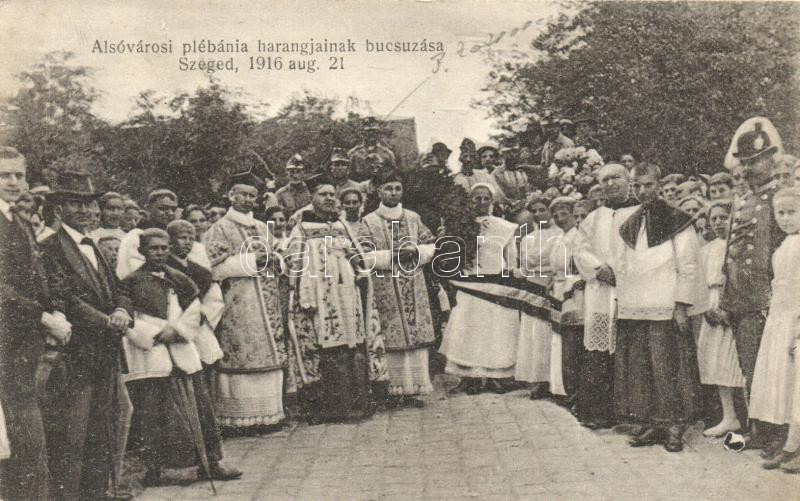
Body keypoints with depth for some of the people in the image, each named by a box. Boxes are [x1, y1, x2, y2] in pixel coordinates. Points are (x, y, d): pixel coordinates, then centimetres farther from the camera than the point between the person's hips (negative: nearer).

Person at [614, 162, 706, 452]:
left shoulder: (676, 221, -3)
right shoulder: (629, 225, 13)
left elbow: (688, 267, -7)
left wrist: (682, 306, -12)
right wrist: (620, 301, 11)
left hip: (665, 309, -5)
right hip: (633, 309, 6)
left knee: (669, 368, -2)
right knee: (638, 370, 7)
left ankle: (675, 427, 8)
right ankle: (652, 426, 16)